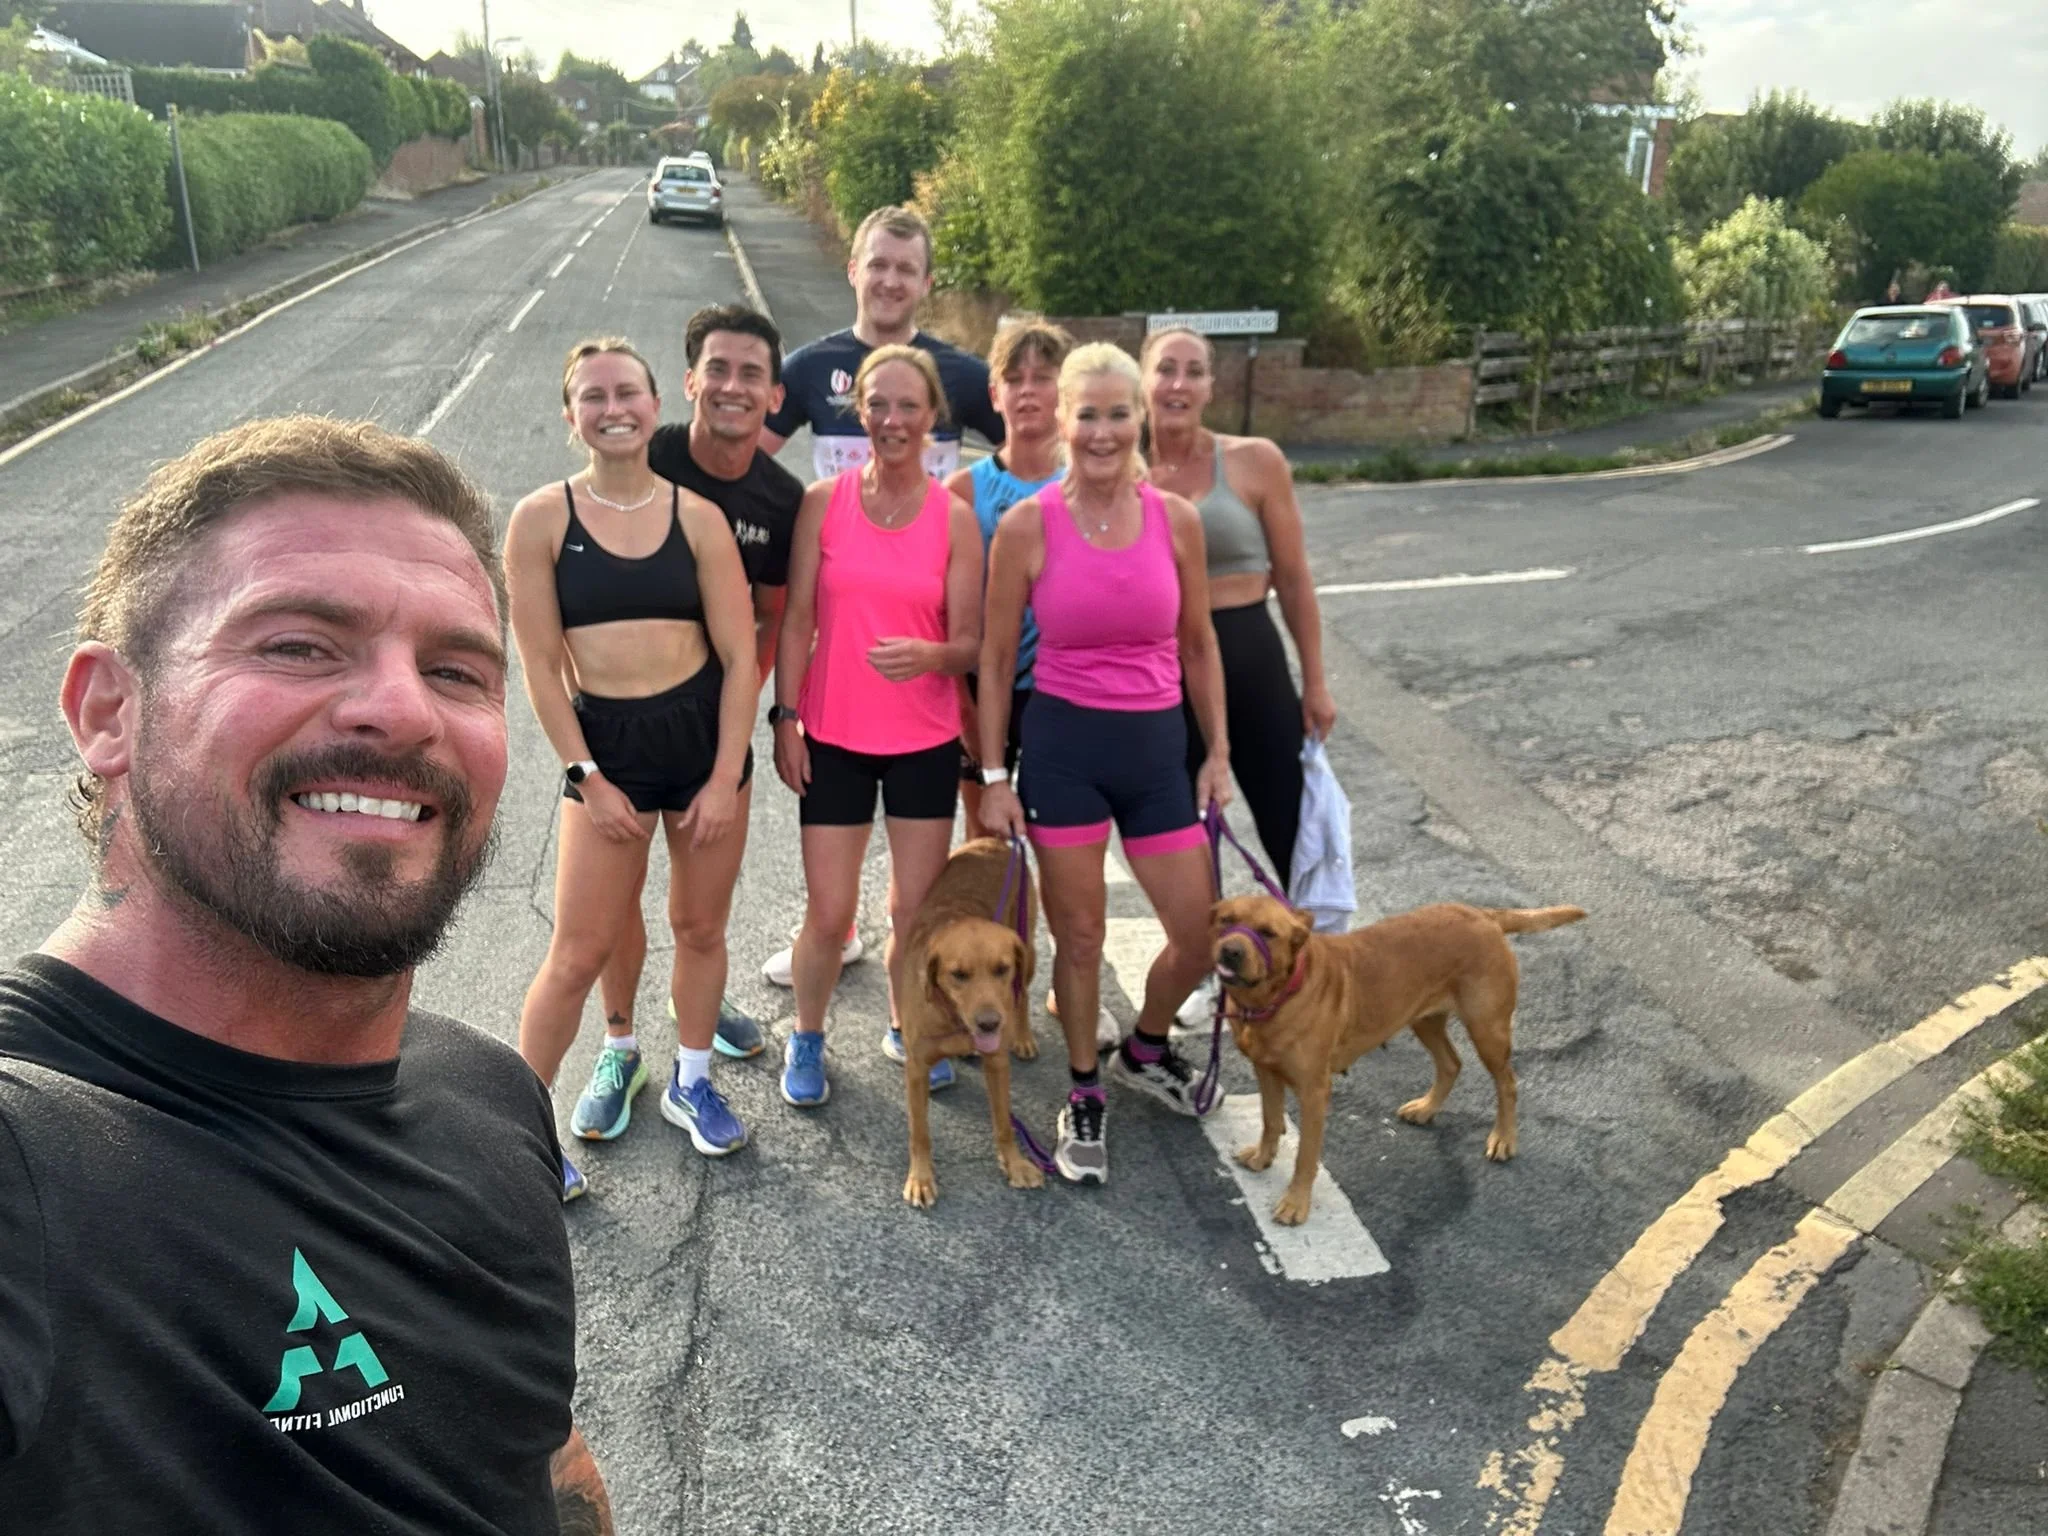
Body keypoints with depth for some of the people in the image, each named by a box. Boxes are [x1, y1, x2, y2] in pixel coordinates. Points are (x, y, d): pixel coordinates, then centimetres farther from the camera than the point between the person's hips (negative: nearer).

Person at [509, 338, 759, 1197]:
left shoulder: (697, 517, -1)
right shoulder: (541, 520, -4)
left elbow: (739, 657, -1)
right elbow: (540, 665, -4)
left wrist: (727, 776, -6)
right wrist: (587, 777, -7)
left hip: (704, 736, 2)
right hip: (606, 744, -2)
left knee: (700, 928, 14)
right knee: (580, 953, 1)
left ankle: (691, 1083, 35)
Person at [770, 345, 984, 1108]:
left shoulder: (954, 517, -3)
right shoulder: (824, 501, -3)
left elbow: (970, 641, -3)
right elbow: (797, 620, 0)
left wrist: (929, 655, -24)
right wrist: (786, 718, -4)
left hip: (926, 741, 1)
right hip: (833, 737, 0)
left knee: (917, 909, 8)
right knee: (829, 913, 4)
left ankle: (907, 1029, 35)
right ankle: (806, 1039, 29)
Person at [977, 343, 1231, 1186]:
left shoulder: (1176, 519, -1)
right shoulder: (1027, 525, -8)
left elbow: (1197, 645, 9)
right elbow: (996, 658, -2)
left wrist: (1218, 752, 9)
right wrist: (993, 775, -3)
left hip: (1156, 744, 3)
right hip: (1063, 743, -3)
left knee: (1202, 932, 7)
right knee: (1079, 935, 7)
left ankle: (1145, 1047, 38)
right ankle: (1083, 1096, 30)